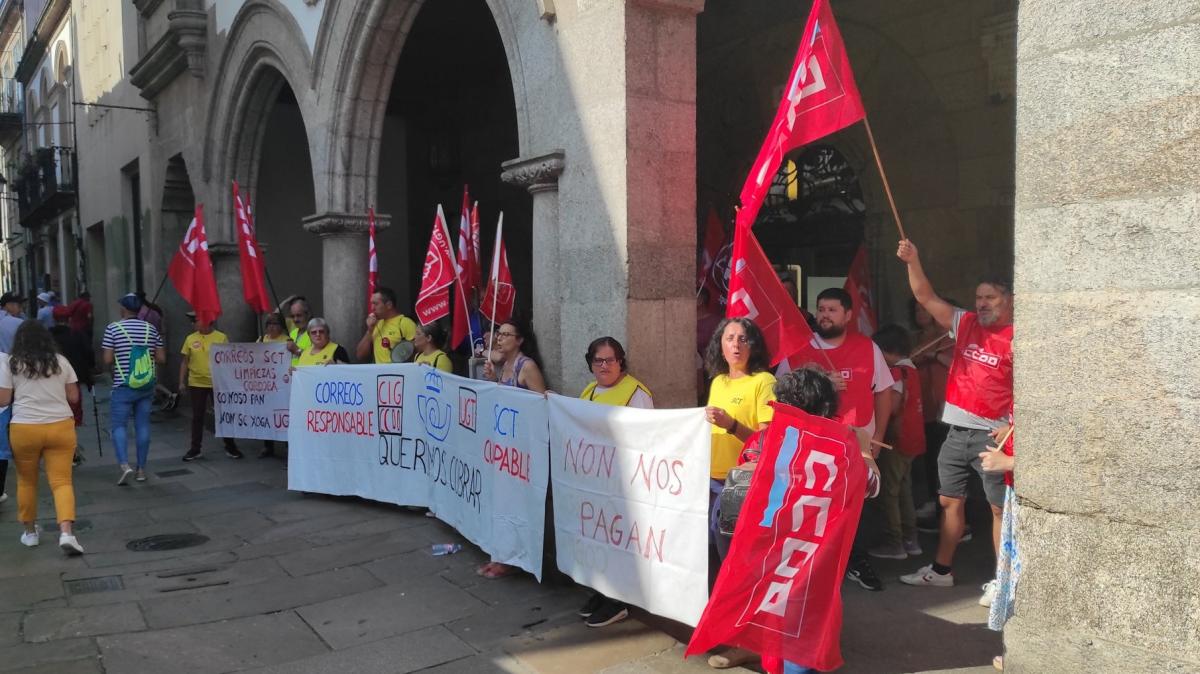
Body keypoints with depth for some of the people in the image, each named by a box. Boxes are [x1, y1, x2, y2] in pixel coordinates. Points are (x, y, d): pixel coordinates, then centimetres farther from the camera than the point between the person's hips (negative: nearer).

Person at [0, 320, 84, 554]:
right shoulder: (60, 361, 5)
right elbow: (74, 397, 7)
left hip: (24, 429, 0)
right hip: (61, 426, 1)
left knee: (26, 481, 17)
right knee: (61, 481, 0)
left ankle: (30, 532, 28)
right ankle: (66, 532, -16)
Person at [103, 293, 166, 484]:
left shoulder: (113, 329, -5)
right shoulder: (151, 329, 4)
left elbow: (107, 361, -8)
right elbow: (161, 359, 4)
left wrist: (119, 360, 13)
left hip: (123, 386, -3)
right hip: (146, 386, 3)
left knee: (118, 425, 4)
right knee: (143, 425, 7)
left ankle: (124, 465, -12)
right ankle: (141, 469, 12)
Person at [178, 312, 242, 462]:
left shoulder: (221, 338, -4)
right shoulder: (190, 339, 3)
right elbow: (185, 362, 9)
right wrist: (182, 382, 4)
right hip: (196, 384, 2)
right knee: (197, 417, 8)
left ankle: (230, 447, 16)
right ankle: (195, 449, 18)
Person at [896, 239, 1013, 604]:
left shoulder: (1017, 340, -7)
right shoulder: (965, 324, 8)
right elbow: (926, 297, 5)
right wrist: (913, 261, -7)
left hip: (992, 434, -6)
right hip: (956, 431, 6)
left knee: (1000, 507, 0)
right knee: (950, 501, 14)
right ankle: (941, 570, 25)